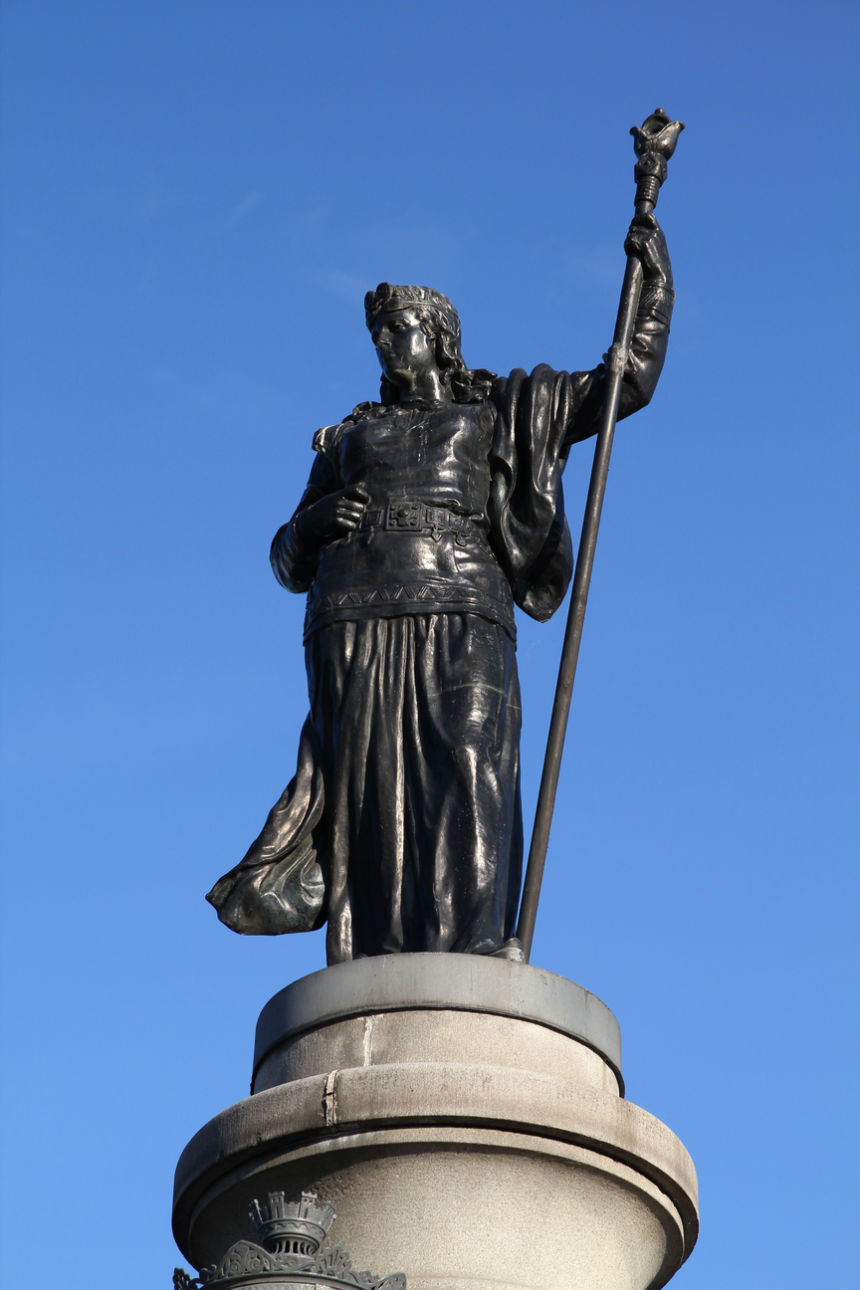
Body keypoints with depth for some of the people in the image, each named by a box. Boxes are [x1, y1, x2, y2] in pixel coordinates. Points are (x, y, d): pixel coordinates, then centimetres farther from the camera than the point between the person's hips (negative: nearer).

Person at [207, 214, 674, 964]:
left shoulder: (501, 412, 25)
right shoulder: (349, 439, 30)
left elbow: (630, 381, 24)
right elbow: (290, 564, 26)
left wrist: (655, 276, 17)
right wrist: (313, 522, 4)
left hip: (461, 616, -2)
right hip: (355, 622, 2)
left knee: (466, 773, -22)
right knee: (373, 789, -14)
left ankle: (474, 956, -32)